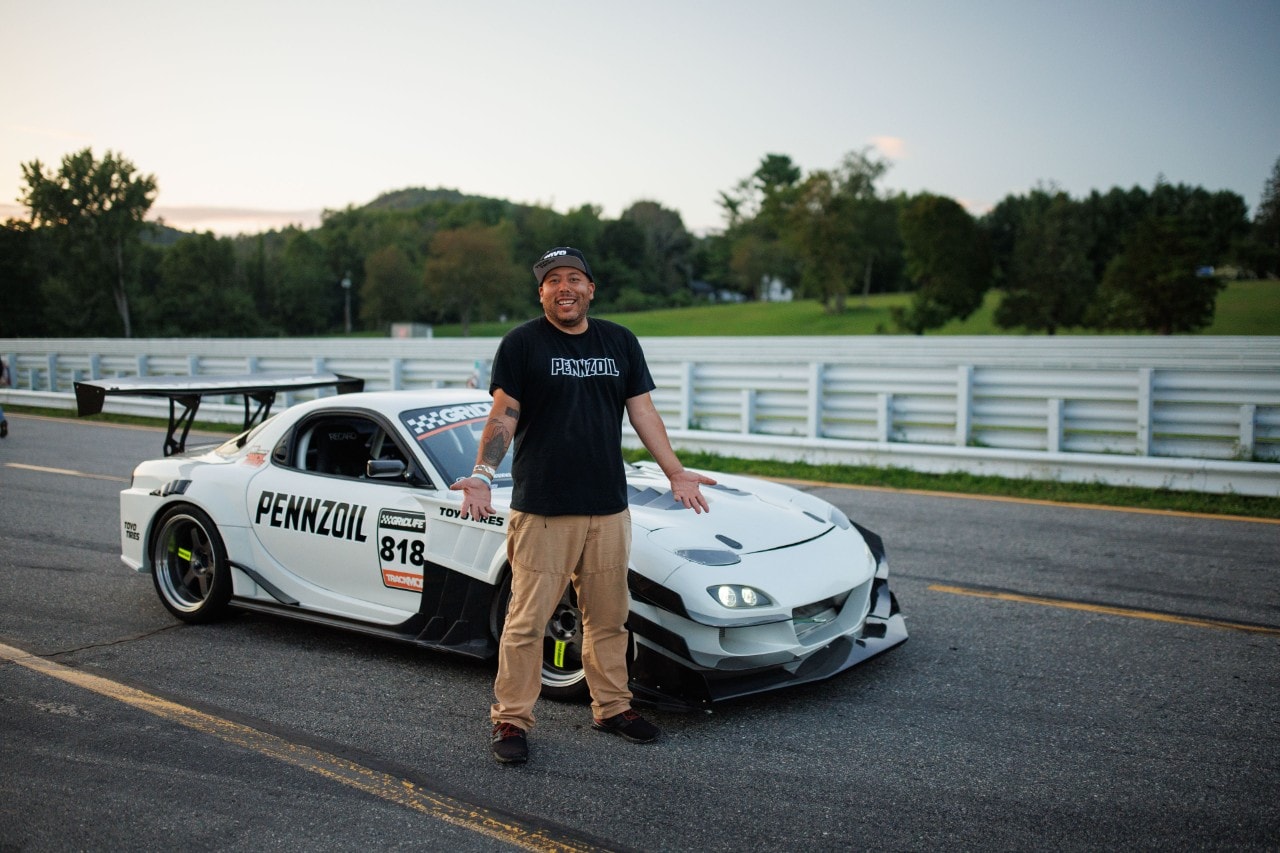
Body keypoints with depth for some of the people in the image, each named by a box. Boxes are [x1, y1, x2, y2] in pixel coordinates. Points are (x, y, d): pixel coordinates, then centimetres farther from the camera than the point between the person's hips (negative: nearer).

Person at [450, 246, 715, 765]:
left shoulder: (620, 342, 14)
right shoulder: (521, 344, 1)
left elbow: (643, 413, 15)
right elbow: (503, 417, -3)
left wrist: (676, 474, 9)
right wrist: (482, 475, -17)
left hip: (608, 507, 4)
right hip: (541, 508, -4)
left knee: (608, 618, 11)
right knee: (527, 621, -3)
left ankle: (613, 708, 26)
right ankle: (511, 720, 8)